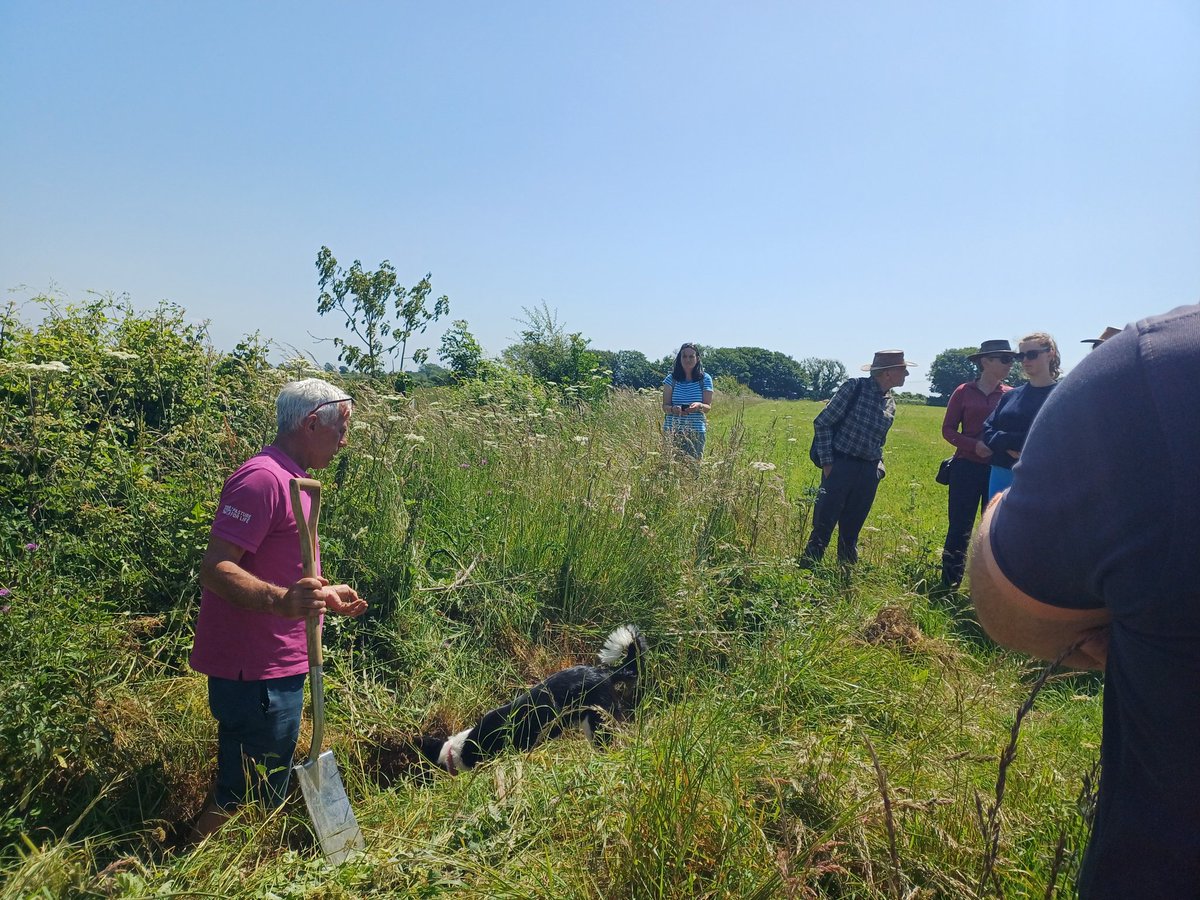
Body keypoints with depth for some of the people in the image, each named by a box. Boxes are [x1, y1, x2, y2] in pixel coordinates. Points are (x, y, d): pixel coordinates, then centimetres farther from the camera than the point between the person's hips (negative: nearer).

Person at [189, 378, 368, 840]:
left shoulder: (289, 480, 16)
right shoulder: (263, 477, -18)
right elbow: (215, 568, -26)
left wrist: (324, 594, 27)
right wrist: (281, 600, -42)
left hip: (275, 668, 11)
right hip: (258, 675, -11)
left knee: (258, 801, 22)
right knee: (242, 802, 3)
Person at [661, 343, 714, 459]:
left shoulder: (705, 379, 4)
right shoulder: (671, 379, 3)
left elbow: (708, 407, 2)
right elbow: (665, 406, 1)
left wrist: (699, 406, -21)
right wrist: (673, 409, -22)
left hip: (696, 431, 0)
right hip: (672, 431, 0)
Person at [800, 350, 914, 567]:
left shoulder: (890, 404, 13)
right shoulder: (854, 387, -7)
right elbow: (822, 422, -8)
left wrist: (879, 467, 9)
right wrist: (827, 463, -11)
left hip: (868, 473, 6)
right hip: (841, 466, -6)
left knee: (851, 531, 12)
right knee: (823, 527, -6)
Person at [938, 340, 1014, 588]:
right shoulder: (964, 392, 1)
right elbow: (948, 430, 1)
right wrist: (975, 445, -15)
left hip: (999, 472, 2)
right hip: (967, 468, -2)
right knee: (959, 528, 2)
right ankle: (949, 585, 11)